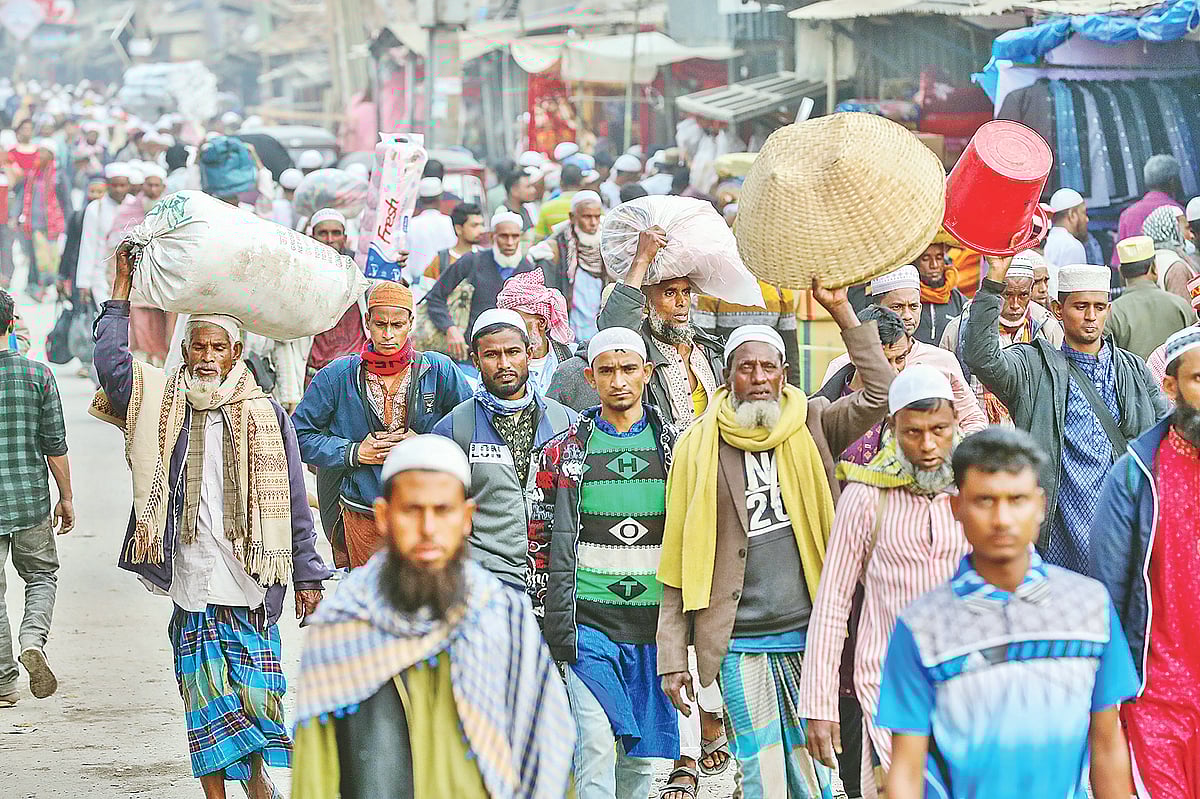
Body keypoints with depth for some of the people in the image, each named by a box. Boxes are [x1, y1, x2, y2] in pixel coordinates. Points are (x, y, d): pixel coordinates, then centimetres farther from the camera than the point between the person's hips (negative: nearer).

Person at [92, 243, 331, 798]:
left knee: (255, 689, 0)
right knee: (204, 697, 4)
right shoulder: (163, 406, 6)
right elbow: (110, 361, -7)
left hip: (250, 583, -1)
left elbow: (292, 503, 4)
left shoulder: (266, 415, 2)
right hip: (190, 582, 1)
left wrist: (307, 576, 4)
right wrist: (122, 289, -4)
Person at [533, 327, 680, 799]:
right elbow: (543, 539, 6)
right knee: (595, 744, -11)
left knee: (640, 750, 9)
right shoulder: (566, 452, 4)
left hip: (654, 619, 2)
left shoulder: (675, 447, 7)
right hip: (589, 620, -2)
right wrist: (549, 619, 1)